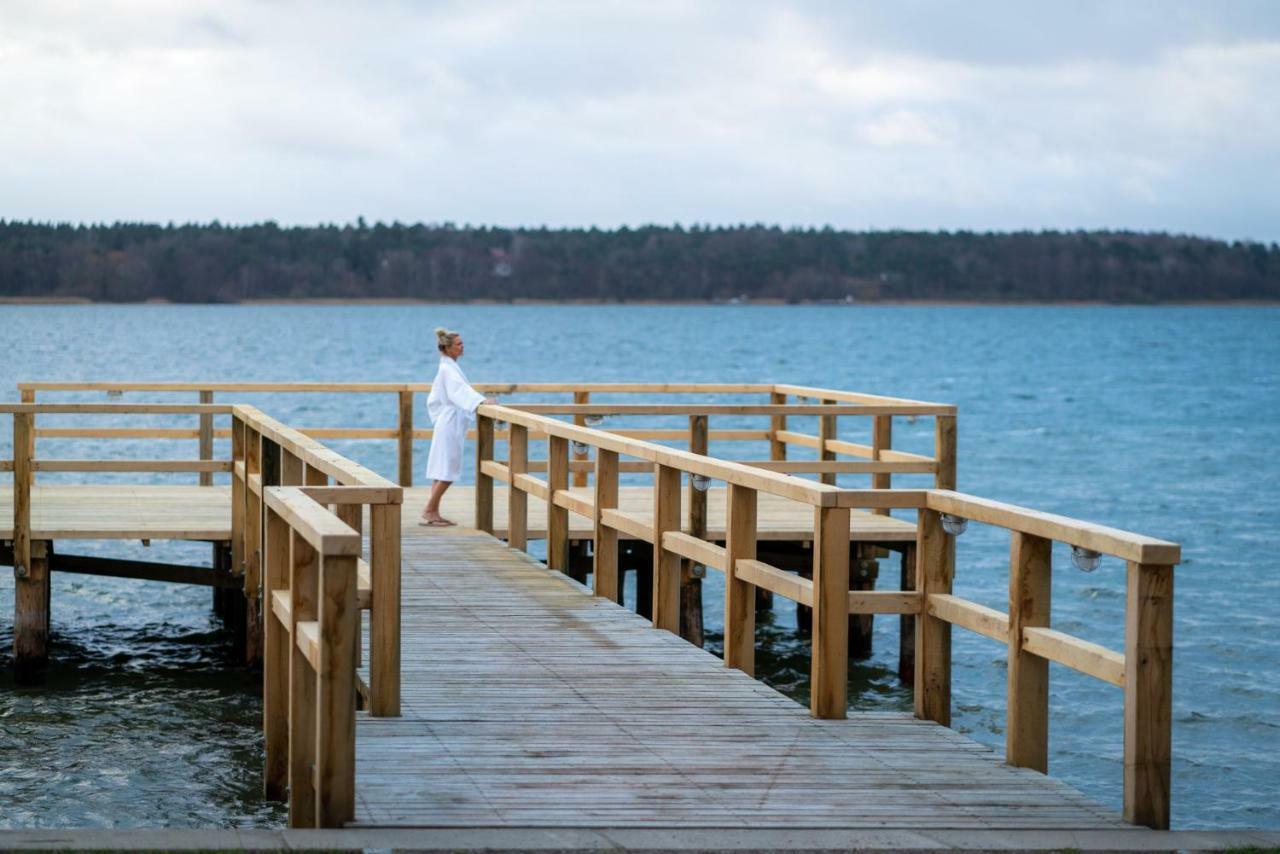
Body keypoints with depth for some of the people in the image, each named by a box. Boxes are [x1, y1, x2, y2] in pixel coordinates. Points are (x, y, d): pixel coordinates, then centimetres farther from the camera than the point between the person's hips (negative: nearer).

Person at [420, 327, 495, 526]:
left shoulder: (447, 368, 15)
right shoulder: (449, 369, -15)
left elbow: (433, 400, 23)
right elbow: (461, 390, -33)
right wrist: (481, 400, -44)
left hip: (447, 424, 10)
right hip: (450, 425, -10)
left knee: (442, 471, 9)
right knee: (447, 472, -8)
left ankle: (434, 513, 11)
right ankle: (427, 513, -6)